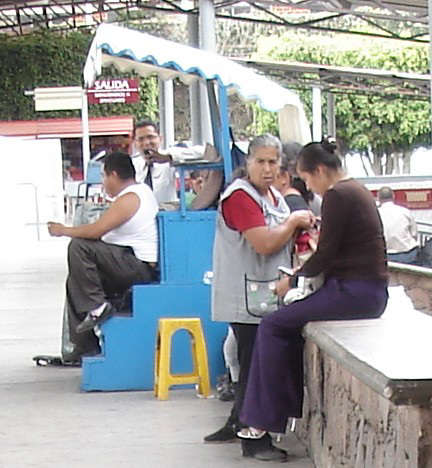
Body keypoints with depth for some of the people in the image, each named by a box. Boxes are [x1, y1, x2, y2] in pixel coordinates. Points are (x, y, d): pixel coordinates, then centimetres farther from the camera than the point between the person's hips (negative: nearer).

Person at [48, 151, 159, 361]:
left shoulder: (129, 199, -15)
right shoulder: (141, 190, 18)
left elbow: (97, 230, -21)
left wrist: (63, 230, -7)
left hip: (139, 267, -11)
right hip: (134, 265, 11)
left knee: (79, 247, -22)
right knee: (75, 282, 13)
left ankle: (96, 307, -15)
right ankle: (84, 346, 13)